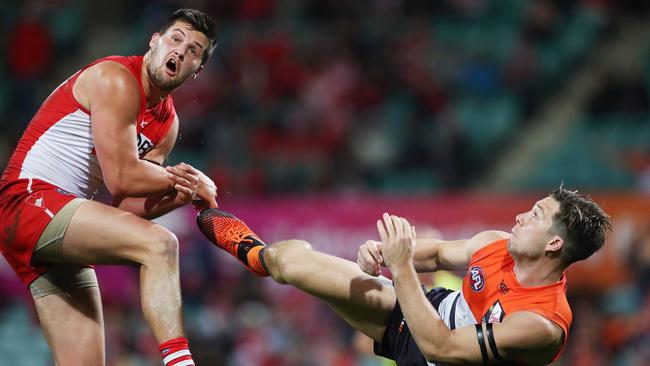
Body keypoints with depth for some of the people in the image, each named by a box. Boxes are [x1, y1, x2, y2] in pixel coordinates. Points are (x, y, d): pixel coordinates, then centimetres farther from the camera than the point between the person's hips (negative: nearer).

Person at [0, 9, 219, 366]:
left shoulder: (167, 123, 17)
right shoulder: (116, 80, -9)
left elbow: (126, 205, 11)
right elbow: (121, 178, -17)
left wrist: (181, 195, -6)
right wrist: (192, 182, -5)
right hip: (29, 199, -10)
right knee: (159, 245, -27)